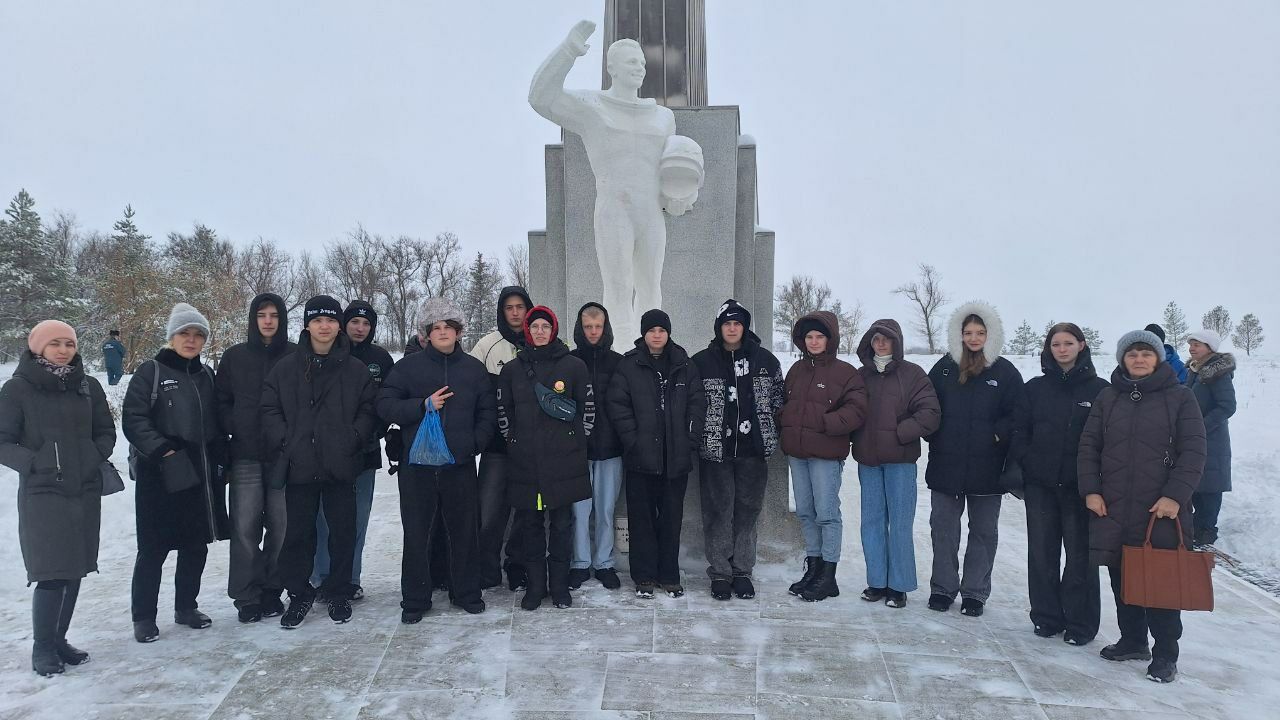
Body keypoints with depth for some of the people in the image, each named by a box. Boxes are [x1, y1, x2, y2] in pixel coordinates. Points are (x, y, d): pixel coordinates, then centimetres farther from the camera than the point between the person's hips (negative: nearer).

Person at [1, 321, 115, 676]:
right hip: (42, 496, -4)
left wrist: (96, 457, -4)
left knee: (75, 571, 10)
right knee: (51, 574, -7)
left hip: (86, 493, 4)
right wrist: (34, 463, -15)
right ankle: (42, 648, 10)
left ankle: (58, 639, 25)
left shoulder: (88, 386, 5)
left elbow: (106, 431, 13)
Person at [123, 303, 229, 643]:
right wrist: (162, 450, -20)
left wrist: (221, 459, 10)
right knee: (153, 548, 0)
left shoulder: (206, 375, 13)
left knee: (196, 544, 11)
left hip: (200, 474, 5)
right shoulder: (150, 372, -4)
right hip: (160, 475, -5)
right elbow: (133, 419, -11)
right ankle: (144, 617, 12)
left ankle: (186, 607, 25)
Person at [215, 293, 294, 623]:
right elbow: (222, 401, 10)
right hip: (246, 455, 1)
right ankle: (246, 597, 9)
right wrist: (235, 428, -3)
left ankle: (271, 590, 17)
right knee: (245, 526, -1)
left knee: (280, 525, 3)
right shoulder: (234, 356, 7)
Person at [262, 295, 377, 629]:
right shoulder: (286, 368, 6)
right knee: (298, 532, 8)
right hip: (298, 464, 1)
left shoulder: (356, 370, 4)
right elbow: (270, 408, 6)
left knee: (343, 531, 7)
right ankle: (299, 594, 23)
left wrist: (354, 438, -9)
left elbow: (368, 410, 4)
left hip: (341, 464, 0)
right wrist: (283, 441, -6)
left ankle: (339, 594, 22)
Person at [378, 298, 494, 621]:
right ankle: (415, 600, 17)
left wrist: (474, 443, -5)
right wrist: (424, 405, -14)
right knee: (417, 534, 5)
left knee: (463, 531, 9)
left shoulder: (474, 368, 8)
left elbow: (487, 413, 10)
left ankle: (466, 592, 24)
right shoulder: (408, 366, 3)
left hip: (460, 465, 1)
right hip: (417, 465, -1)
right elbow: (385, 405, -2)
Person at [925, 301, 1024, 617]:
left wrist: (997, 436, -13)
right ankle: (942, 588, 20)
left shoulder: (1005, 372, -1)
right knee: (943, 528, 8)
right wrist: (935, 438, -2)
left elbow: (1017, 415, -2)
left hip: (987, 468, -1)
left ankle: (975, 592, 20)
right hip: (945, 464, 1)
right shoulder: (944, 367, 4)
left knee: (983, 530, 9)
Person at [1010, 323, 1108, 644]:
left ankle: (1080, 623, 15)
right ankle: (1046, 617, 20)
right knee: (1042, 552, 8)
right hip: (1040, 484, 3)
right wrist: (1024, 464, -4)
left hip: (1079, 486, -3)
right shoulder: (1035, 388, 7)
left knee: (1079, 554, 4)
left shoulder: (1098, 388, 0)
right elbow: (1021, 431, 7)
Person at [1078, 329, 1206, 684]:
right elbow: (1089, 445, 9)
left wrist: (1175, 495, -13)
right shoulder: (1108, 398, 9)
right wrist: (1091, 489, -1)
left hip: (1162, 510, -3)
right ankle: (1132, 641, 27)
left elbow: (1193, 452, -4)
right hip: (1112, 508, 4)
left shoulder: (1180, 397, 0)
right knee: (1121, 578, 11)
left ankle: (1165, 654, 12)